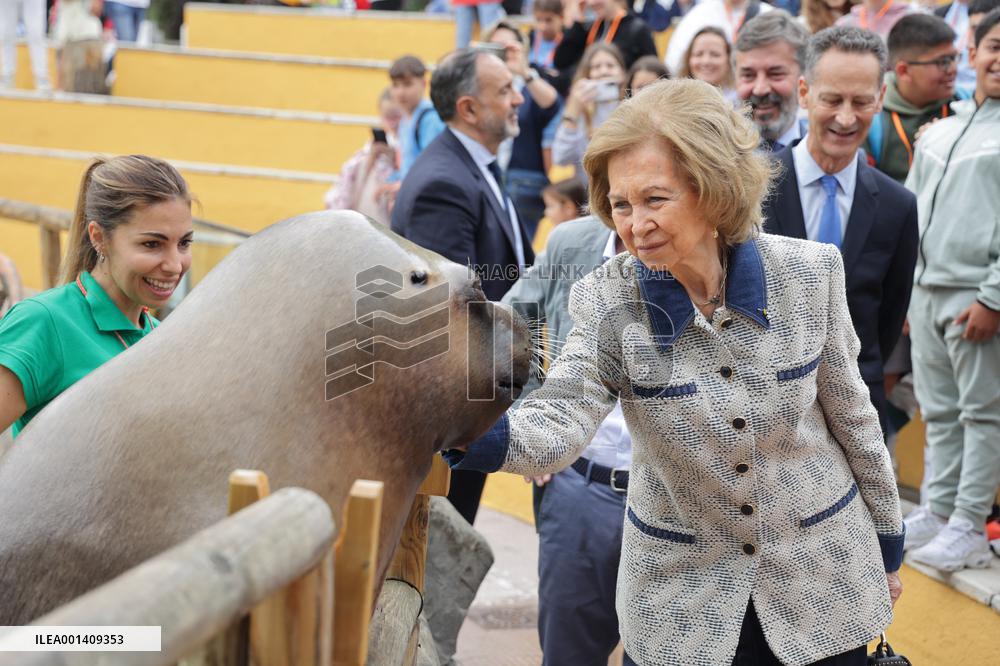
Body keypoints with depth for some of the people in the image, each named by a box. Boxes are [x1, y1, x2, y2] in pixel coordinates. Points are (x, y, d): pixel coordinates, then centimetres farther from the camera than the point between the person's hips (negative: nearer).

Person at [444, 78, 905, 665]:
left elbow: (850, 414, 0)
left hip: (822, 574, 1)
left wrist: (888, 546, 9)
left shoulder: (809, 273, -12)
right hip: (682, 593, 0)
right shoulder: (607, 302, -15)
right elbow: (557, 424, -27)